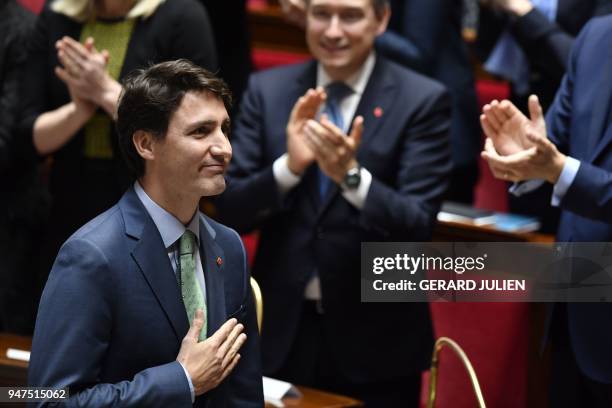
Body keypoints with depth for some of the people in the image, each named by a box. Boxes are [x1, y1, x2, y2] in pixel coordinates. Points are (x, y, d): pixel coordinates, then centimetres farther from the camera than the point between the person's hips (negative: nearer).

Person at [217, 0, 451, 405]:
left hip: (375, 341, -2)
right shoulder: (267, 90, 2)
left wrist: (351, 174, -28)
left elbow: (418, 228, -13)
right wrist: (289, 165, -19)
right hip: (283, 332, 2)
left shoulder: (422, 100, -7)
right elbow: (229, 212, -2)